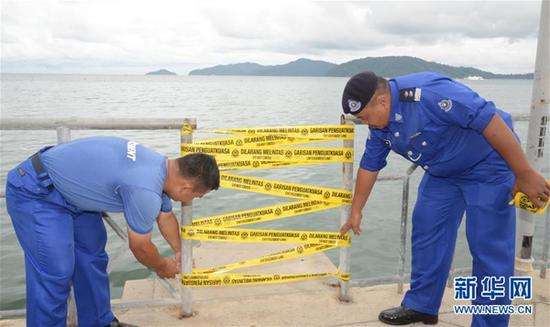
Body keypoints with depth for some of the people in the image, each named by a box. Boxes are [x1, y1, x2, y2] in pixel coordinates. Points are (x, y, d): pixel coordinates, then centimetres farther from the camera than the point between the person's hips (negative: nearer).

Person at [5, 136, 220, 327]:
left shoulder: (161, 166, -2)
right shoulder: (145, 190, -31)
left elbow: (166, 217, 17)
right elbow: (140, 247, -14)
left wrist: (180, 252, 30)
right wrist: (163, 267, 7)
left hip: (68, 187, 10)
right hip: (34, 191, -9)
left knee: (92, 256, 13)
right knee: (54, 274, -9)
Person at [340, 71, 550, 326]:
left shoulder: (429, 93, -33)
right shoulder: (379, 124, -6)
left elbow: (488, 118, -32)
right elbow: (369, 166, 6)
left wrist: (524, 175, -28)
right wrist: (356, 212, 14)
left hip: (488, 166, -7)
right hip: (442, 172, 8)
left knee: (489, 247, -6)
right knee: (426, 232, 7)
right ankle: (421, 305, 21)